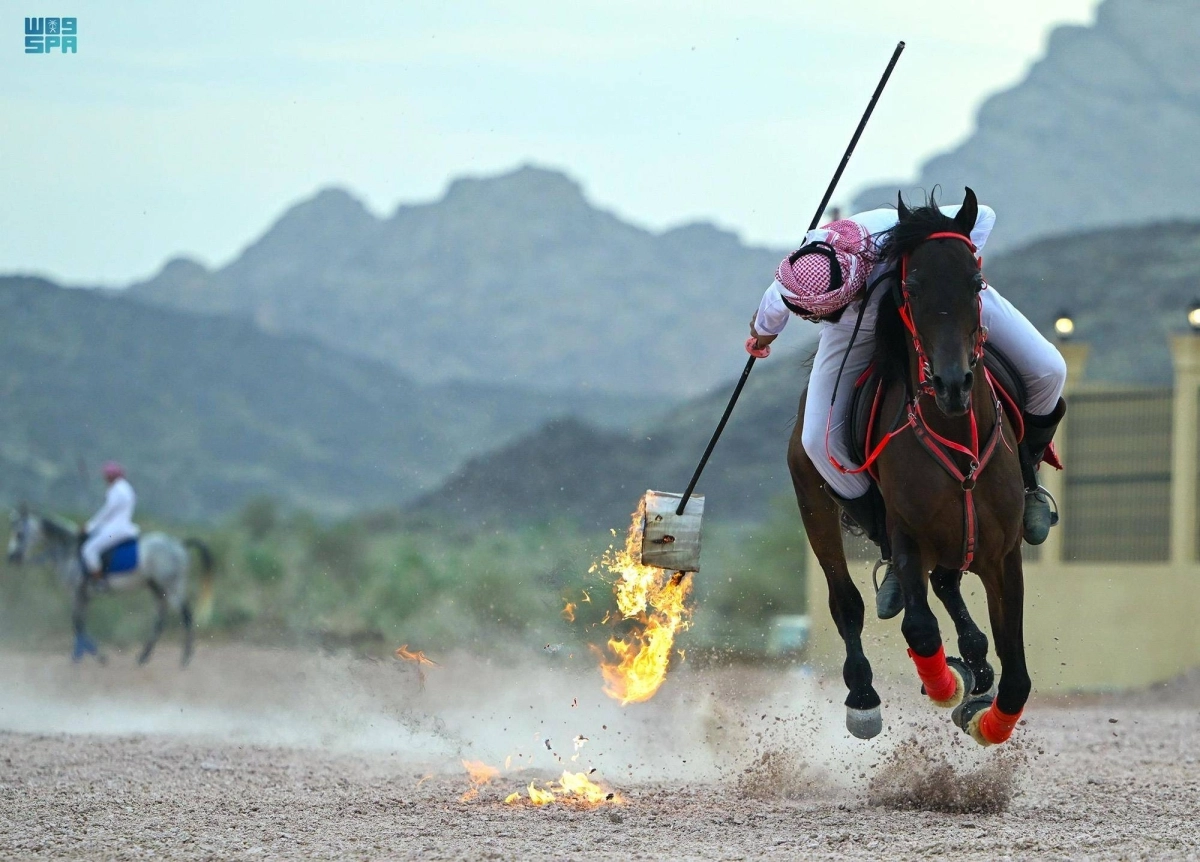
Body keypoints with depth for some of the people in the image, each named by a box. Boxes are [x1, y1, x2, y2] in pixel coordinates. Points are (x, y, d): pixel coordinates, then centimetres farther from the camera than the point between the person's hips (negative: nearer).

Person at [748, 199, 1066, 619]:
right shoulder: (798, 281, -37)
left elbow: (981, 216, -30)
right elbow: (770, 315, -9)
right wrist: (762, 332, 13)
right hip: (860, 325, 1)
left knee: (1047, 371, -15)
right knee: (820, 441, -15)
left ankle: (1025, 478, 15)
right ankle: (894, 550, 6)